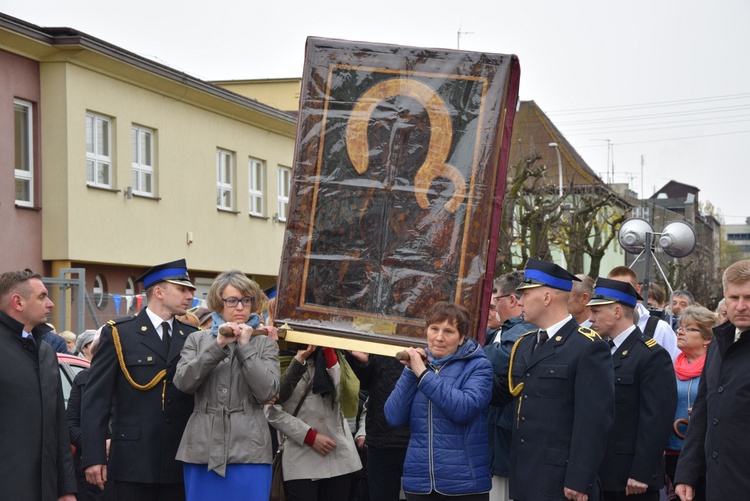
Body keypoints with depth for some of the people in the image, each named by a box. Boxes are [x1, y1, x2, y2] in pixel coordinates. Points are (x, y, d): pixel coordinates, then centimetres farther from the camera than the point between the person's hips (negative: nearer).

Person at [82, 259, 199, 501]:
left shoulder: (193, 337, 11)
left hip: (181, 466, 3)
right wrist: (93, 456, -9)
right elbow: (95, 399, -3)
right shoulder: (118, 334, 1)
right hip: (134, 463, -3)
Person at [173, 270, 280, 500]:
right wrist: (218, 345, -10)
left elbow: (267, 392, -6)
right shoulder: (197, 340, 11)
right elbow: (183, 382, -5)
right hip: (202, 450, 1)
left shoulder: (265, 344, 9)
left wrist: (245, 346, -6)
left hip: (248, 450, -1)